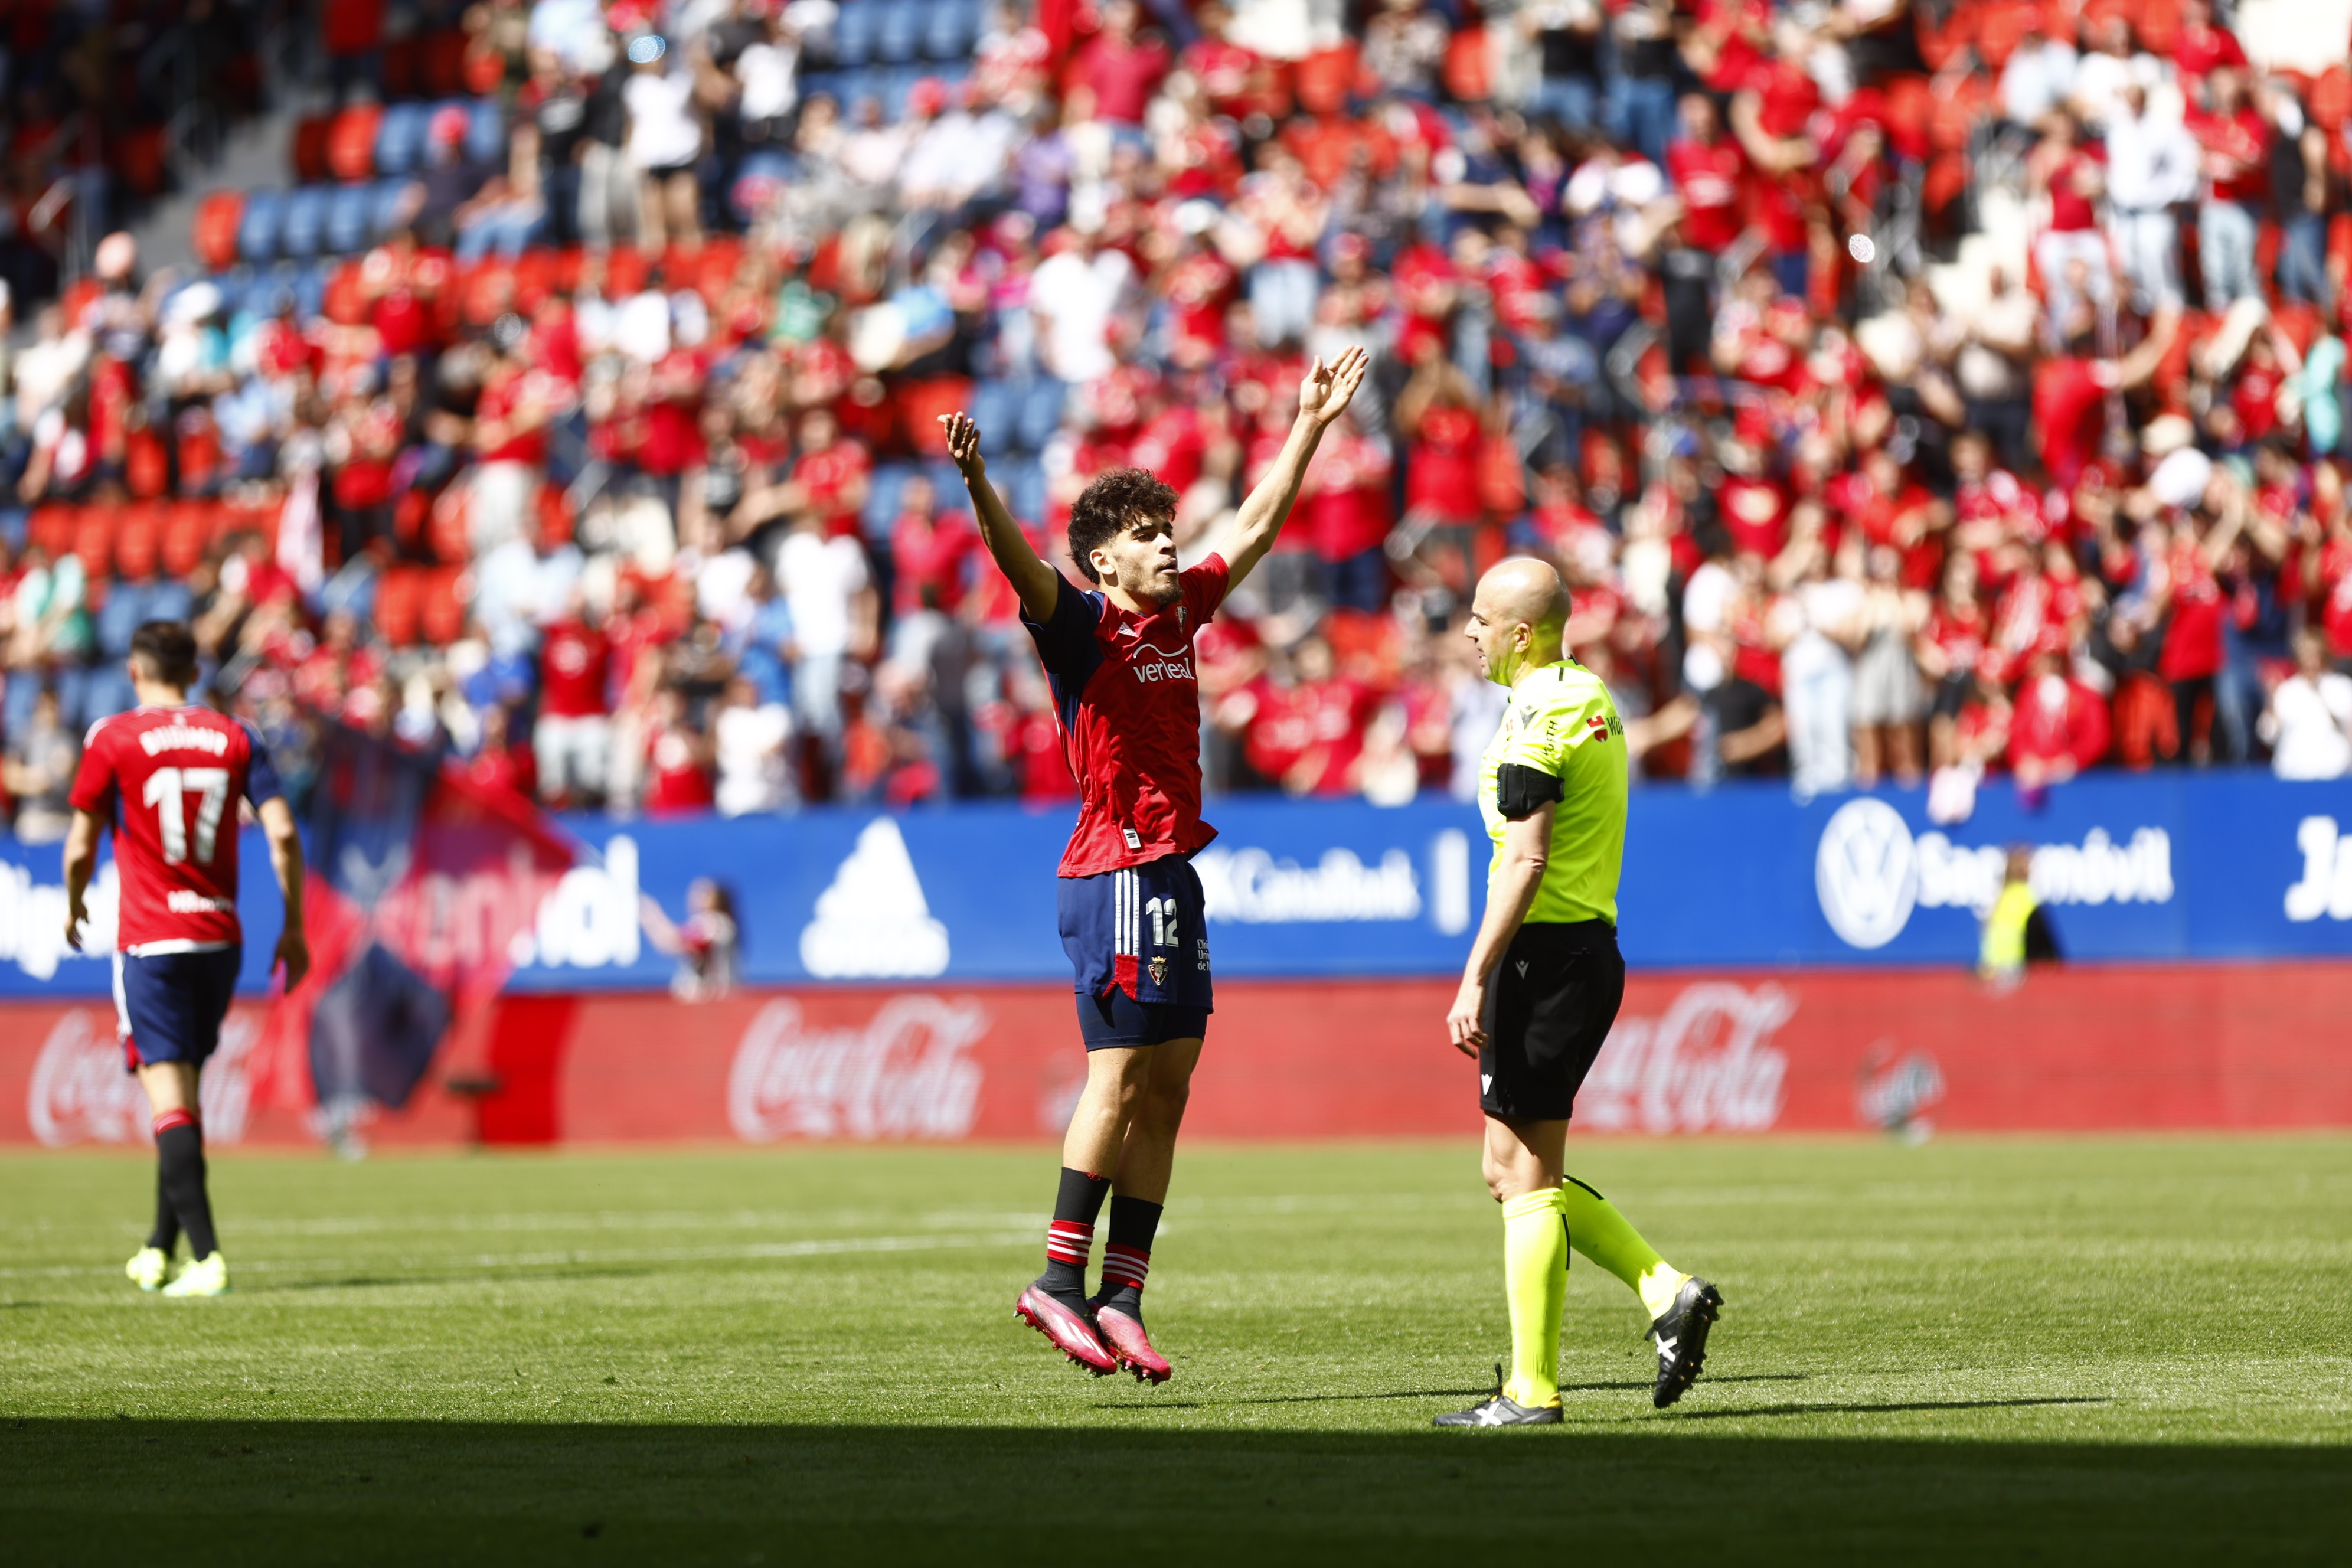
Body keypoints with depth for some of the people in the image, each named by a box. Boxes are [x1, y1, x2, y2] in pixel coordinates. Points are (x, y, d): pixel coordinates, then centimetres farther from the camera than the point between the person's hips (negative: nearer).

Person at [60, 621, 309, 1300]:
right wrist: (293, 928, 5)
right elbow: (283, 835, -2)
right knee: (184, 1091, 19)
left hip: (149, 943, -4)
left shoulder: (112, 739, -4)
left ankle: (205, 1255, -22)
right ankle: (160, 1248, 26)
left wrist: (73, 907, 19)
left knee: (170, 1098, -8)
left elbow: (81, 847, -1)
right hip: (219, 938, 4)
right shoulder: (235, 738, 5)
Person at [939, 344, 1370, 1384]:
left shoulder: (1181, 613, 14)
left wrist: (1310, 427, 27)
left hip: (1173, 870, 8)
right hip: (1118, 868, -8)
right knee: (1120, 1074, -12)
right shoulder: (1082, 625, -7)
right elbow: (1020, 561, -25)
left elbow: (1256, 527, 24)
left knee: (1166, 1085, 6)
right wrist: (977, 485, -43)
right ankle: (1059, 1282, -9)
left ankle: (1120, 1297, 7)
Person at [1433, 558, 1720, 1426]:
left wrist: (1475, 981, -22)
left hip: (1544, 954, -10)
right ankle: (1667, 1290, 7)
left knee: (1527, 1179, -4)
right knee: (1513, 1171, 15)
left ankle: (1532, 1392, -2)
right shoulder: (1591, 698, 16)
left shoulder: (1536, 715, -15)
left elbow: (1525, 861, -22)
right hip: (1592, 948, 10)